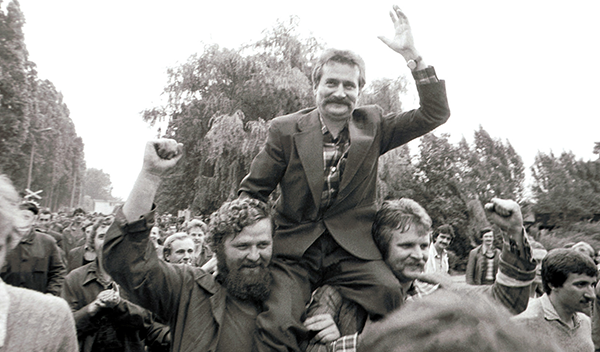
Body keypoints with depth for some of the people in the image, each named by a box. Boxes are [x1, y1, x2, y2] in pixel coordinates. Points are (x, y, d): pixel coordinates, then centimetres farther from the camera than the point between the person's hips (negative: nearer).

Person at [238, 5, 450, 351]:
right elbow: (251, 192, 7)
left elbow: (436, 114, -1)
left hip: (353, 249, 2)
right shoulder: (286, 129, 0)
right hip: (294, 250, -1)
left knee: (392, 298, -26)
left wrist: (412, 55, -10)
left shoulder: (372, 125, 6)